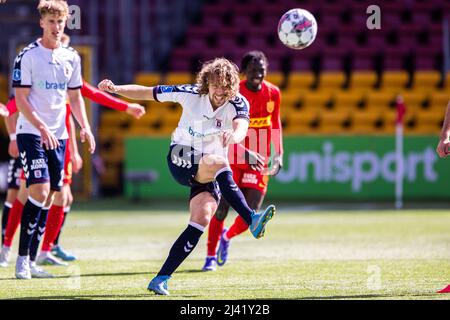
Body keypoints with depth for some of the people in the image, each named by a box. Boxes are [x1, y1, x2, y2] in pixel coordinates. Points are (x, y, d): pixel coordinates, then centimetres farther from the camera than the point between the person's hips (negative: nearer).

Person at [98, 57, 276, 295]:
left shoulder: (237, 103, -11)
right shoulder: (190, 94, -8)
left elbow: (242, 126, -33)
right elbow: (146, 93, 0)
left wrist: (233, 135, -58)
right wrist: (115, 89, -15)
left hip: (209, 173, 2)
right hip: (180, 161, -2)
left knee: (202, 218, -19)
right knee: (218, 162, -34)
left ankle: (161, 279, -13)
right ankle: (252, 220, -46)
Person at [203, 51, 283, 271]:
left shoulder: (273, 93, -1)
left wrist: (278, 154, 2)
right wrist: (247, 154, -31)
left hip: (259, 162, 3)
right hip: (232, 160, -3)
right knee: (220, 210, -3)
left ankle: (227, 237, 27)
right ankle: (211, 256, 16)